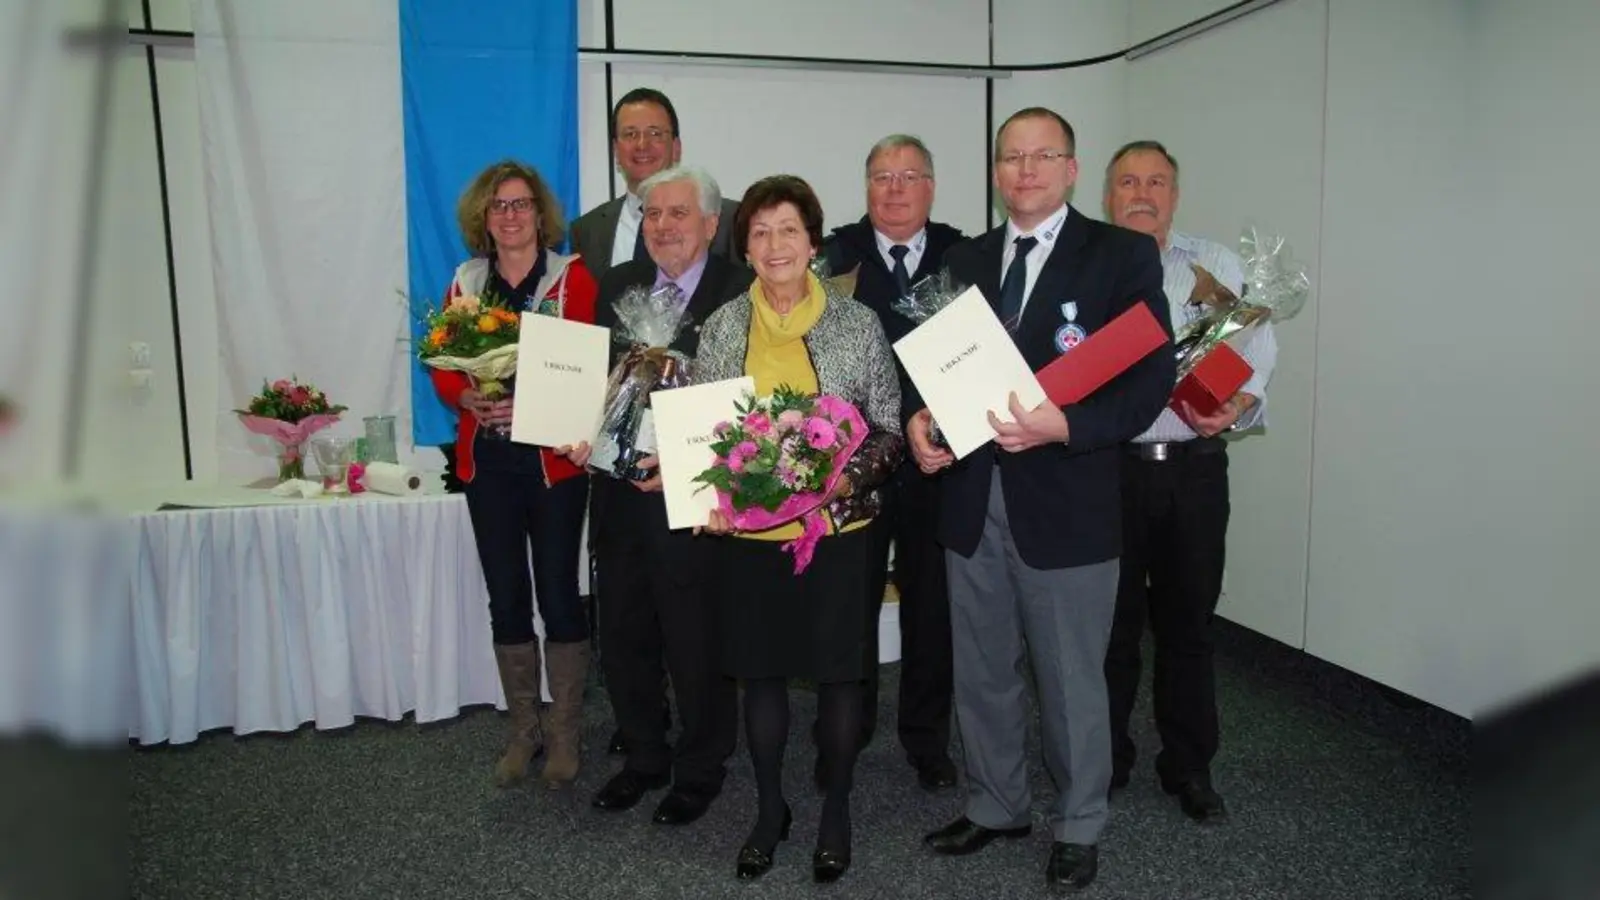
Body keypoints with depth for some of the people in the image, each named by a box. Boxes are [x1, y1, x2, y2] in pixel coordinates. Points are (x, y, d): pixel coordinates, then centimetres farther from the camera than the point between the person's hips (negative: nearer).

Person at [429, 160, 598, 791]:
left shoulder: (572, 277, -1)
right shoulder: (466, 282, 10)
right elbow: (443, 367, 8)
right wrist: (469, 400, -14)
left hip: (553, 458, -3)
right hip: (487, 461, 4)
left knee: (558, 593, -1)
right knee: (506, 598, 9)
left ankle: (564, 733, 15)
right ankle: (524, 729, 23)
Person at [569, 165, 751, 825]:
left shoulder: (739, 293, -10)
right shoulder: (617, 285, 9)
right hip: (620, 492, 6)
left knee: (697, 647, 9)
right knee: (623, 640, 18)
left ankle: (700, 770, 31)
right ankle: (644, 758, 38)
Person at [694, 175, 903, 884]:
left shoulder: (857, 323, -4)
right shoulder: (721, 327, 2)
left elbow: (890, 430, -2)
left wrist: (850, 474, -19)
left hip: (838, 530, -1)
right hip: (746, 532, 2)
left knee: (838, 672, 10)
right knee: (760, 671, 13)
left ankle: (836, 810, 31)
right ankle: (769, 808, 33)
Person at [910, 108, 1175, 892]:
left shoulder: (1122, 255, -4)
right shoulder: (964, 260, 11)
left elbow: (1153, 377, -11)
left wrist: (1066, 426, -25)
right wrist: (919, 418, -8)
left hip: (1065, 500, -4)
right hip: (972, 497, 5)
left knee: (1071, 680, 10)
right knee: (980, 674, 17)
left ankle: (1077, 827, 31)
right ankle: (995, 806, 37)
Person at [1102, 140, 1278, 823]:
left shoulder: (1215, 265, 9)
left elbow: (1257, 349, 6)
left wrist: (1237, 404, -13)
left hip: (1193, 465, 1)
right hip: (1108, 467, -1)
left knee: (1188, 623, 10)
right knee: (1110, 624, 8)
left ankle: (1189, 767, 26)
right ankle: (1104, 762, 24)